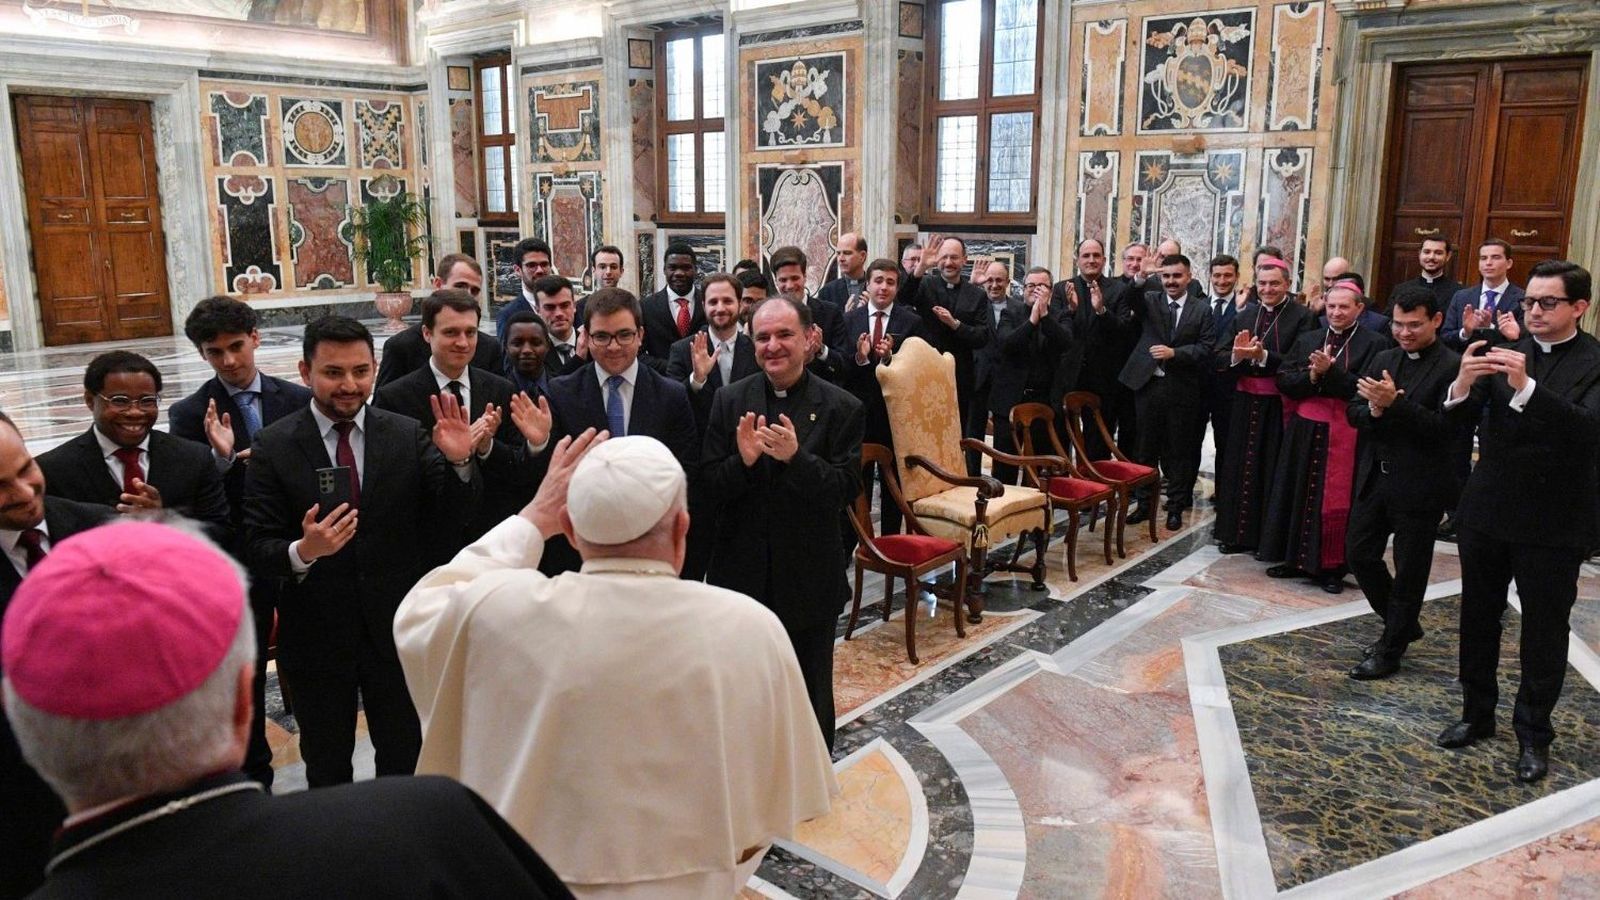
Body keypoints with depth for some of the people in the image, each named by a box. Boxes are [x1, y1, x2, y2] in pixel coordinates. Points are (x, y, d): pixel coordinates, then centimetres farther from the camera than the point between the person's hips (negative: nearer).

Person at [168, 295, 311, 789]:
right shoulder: (189, 414, -5)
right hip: (237, 564, -1)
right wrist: (221, 458, -27)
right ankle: (255, 780, 27)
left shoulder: (298, 401, -1)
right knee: (246, 678, 12)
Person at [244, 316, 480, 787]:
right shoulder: (273, 446, -8)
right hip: (315, 637, -1)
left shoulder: (408, 436, -4)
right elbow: (257, 548, -9)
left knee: (406, 761, 19)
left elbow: (447, 525, -7)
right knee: (326, 769, 19)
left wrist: (459, 462, -25)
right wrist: (302, 551, -30)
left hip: (397, 629, 1)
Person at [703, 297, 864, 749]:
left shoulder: (842, 408, -7)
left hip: (810, 580, -1)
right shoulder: (730, 401, -1)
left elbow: (846, 489, -13)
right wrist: (743, 460, -25)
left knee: (812, 698, 15)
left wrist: (796, 457, -28)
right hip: (741, 574, 2)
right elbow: (710, 486, -5)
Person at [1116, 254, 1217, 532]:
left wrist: (1174, 353, -16)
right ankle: (1145, 503, 21)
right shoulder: (1148, 300, 4)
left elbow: (1206, 349, -4)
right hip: (1147, 384, 1)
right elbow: (1129, 301, -17)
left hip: (1181, 389, -1)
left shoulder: (1202, 309, 2)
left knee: (1179, 450, 7)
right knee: (1147, 448, 10)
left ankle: (1176, 507, 18)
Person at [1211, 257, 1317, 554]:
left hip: (1278, 407, -4)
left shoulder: (1302, 318, -5)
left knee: (1272, 470, 2)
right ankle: (1237, 532, 19)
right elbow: (1218, 359, 2)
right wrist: (1237, 354, -18)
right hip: (1244, 404, 4)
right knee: (1239, 468, 8)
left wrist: (1263, 356, -24)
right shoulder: (1243, 316, 9)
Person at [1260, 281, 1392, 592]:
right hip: (1305, 431, 4)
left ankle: (1332, 567, 11)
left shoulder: (1374, 344, -3)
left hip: (1346, 434, -4)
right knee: (1299, 495, 10)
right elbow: (1283, 381, 4)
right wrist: (1312, 375, -13)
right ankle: (1296, 558, 22)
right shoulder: (1307, 340, 11)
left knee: (1336, 502, 0)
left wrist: (1329, 371, -20)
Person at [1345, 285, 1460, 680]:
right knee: (1359, 553, 12)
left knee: (1409, 570, 7)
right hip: (1375, 478, 7)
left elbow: (1445, 428, -20)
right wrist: (1374, 410, -16)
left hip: (1419, 485, -6)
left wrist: (1395, 403, -28)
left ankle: (1390, 650, 21)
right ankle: (1402, 624, 34)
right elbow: (1353, 411, 6)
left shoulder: (1452, 367, -12)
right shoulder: (1383, 361, 9)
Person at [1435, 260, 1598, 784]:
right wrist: (1463, 385, -24)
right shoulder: (1506, 354, 3)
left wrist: (1526, 388, -35)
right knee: (1478, 618, 13)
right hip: (1487, 510, 4)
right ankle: (1477, 714, 29)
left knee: (1544, 630, 7)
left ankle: (1533, 734, 21)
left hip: (1553, 522, -4)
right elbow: (1461, 419, -3)